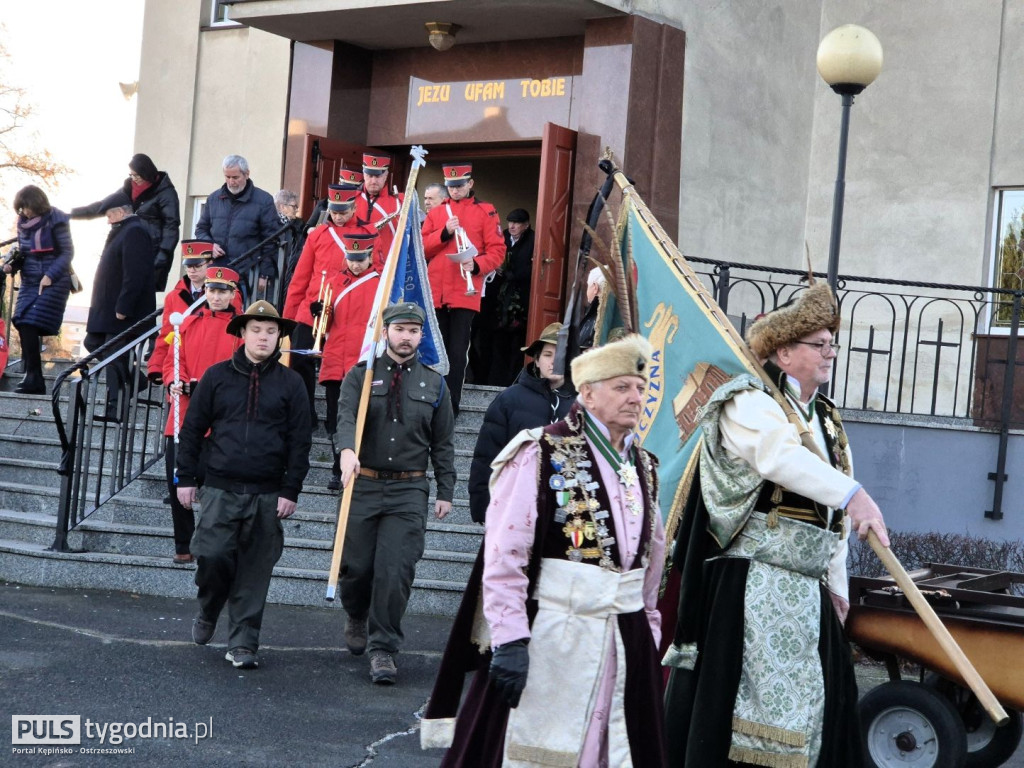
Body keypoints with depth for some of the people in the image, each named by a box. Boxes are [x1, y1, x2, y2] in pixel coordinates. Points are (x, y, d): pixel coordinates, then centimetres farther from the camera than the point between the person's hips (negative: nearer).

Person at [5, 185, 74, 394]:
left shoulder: (55, 221, -9)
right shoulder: (23, 223, 10)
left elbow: (67, 252, -8)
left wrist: (50, 276, -18)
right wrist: (12, 265, -3)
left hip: (54, 281, -6)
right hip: (30, 280, 6)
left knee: (31, 325, -16)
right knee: (23, 325, -4)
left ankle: (33, 379, -11)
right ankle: (32, 378, 4)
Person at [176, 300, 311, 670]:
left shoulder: (290, 383, 4)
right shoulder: (217, 376, 5)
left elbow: (299, 441, 4)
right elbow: (192, 429, 9)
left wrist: (291, 491, -2)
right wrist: (186, 478, 5)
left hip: (267, 495, 0)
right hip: (220, 489, 0)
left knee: (255, 571, 2)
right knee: (211, 556, -8)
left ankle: (243, 643, 11)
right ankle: (207, 613, 22)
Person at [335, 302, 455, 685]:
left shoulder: (434, 384, 9)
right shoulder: (361, 376, 3)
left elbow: (443, 444, 12)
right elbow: (347, 417, -15)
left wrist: (445, 492, 6)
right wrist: (348, 450, -36)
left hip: (409, 490, 0)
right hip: (364, 484, 0)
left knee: (395, 571, -8)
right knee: (356, 565, 7)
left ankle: (383, 648, 2)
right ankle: (357, 618, 38)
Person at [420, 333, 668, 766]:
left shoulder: (644, 468, 12)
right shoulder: (543, 455, -9)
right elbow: (504, 555, -14)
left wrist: (648, 631, 14)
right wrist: (510, 639, -19)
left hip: (624, 643, 6)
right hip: (549, 636, -6)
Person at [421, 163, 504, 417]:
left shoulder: (485, 212, 4)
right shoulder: (436, 212, 15)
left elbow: (497, 252, 0)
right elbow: (423, 248, 7)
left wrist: (476, 265, -18)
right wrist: (445, 232, -8)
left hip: (465, 293, -3)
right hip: (436, 293, 3)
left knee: (458, 352, -4)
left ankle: (452, 404, 0)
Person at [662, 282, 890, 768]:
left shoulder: (827, 421, 19)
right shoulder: (750, 404, -7)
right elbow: (782, 456, -29)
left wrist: (836, 583, 15)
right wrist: (851, 494, -40)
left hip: (807, 593, 9)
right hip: (750, 586, -8)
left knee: (808, 705, 9)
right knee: (737, 703, -8)